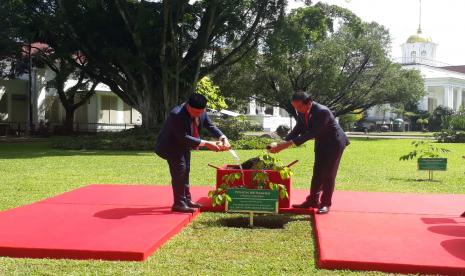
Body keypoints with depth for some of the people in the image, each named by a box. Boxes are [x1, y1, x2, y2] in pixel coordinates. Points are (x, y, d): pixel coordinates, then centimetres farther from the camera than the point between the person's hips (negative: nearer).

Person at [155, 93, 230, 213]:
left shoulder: (201, 112, -13)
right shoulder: (177, 115, -36)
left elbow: (210, 126, -3)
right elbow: (183, 137, -36)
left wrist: (222, 137, -21)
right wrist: (205, 144, -38)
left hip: (184, 144, 8)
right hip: (171, 145, -8)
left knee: (185, 171, 14)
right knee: (179, 171, -13)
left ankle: (186, 199, 26)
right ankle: (178, 204, -7)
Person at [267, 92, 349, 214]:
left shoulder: (322, 112, -33)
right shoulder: (302, 112, -10)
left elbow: (311, 133, -36)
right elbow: (297, 130, -7)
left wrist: (290, 143, -40)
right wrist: (282, 144, -21)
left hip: (334, 143, -7)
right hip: (321, 143, 7)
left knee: (328, 174, -3)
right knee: (317, 173, 11)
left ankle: (325, 204, 6)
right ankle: (313, 200, 19)